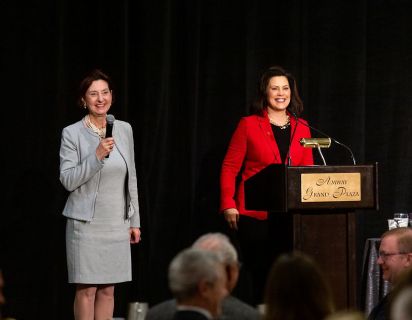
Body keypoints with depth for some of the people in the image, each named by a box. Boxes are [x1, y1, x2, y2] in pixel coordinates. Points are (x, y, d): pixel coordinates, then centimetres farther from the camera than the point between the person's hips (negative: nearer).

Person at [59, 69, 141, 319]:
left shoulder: (124, 129, 6)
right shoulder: (72, 133, -6)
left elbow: (131, 178, 12)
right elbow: (68, 180, -11)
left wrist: (135, 221, 11)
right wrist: (97, 156, -22)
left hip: (117, 224, 4)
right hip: (86, 223, -4)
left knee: (108, 290, 7)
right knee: (87, 290, -1)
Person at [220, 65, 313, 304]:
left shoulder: (302, 128, 11)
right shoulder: (249, 125, 1)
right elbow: (230, 167, 1)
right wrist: (228, 205, -9)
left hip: (292, 213, 3)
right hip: (255, 213, -3)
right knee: (261, 277, -3)